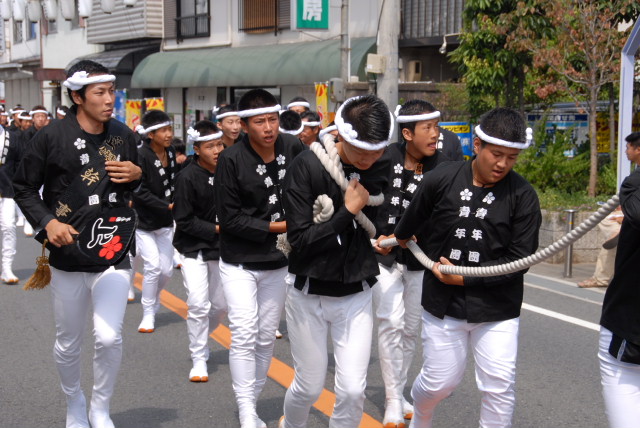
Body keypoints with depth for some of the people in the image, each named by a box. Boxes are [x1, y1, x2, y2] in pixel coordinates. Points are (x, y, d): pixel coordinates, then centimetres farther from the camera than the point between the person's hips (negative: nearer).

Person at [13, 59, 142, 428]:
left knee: (109, 337, -12)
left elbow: (141, 187, 17)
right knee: (68, 344, 13)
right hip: (68, 257, -1)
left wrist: (138, 174, -6)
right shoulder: (51, 137, -8)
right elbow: (24, 189, 2)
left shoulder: (124, 135, 2)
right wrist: (48, 221, -14)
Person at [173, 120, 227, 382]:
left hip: (220, 249, 5)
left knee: (221, 306, 12)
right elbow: (184, 220, -16)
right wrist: (216, 229, -20)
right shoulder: (188, 177, -17)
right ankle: (199, 359, 5)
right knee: (199, 305, -11)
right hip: (194, 249, -5)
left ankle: (199, 340, 39)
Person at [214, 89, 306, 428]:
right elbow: (229, 219, -14)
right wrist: (275, 227, -17)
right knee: (244, 336, -10)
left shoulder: (294, 149, -7)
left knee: (266, 340, 11)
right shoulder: (231, 159, -15)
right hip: (239, 264, -3)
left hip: (279, 263, 4)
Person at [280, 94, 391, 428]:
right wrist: (347, 212, -22)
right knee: (310, 386, 11)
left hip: (356, 296, 2)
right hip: (308, 295, -2)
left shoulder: (384, 169, -7)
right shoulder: (307, 166, -19)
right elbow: (299, 239, -21)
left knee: (353, 390, 0)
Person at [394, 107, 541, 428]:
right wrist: (399, 238, 29)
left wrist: (464, 277, -14)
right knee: (440, 381, 11)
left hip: (496, 308, 0)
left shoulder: (523, 195, -11)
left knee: (499, 386, -2)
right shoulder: (441, 179, -9)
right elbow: (413, 221, 11)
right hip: (443, 303, 1)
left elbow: (520, 259, -11)